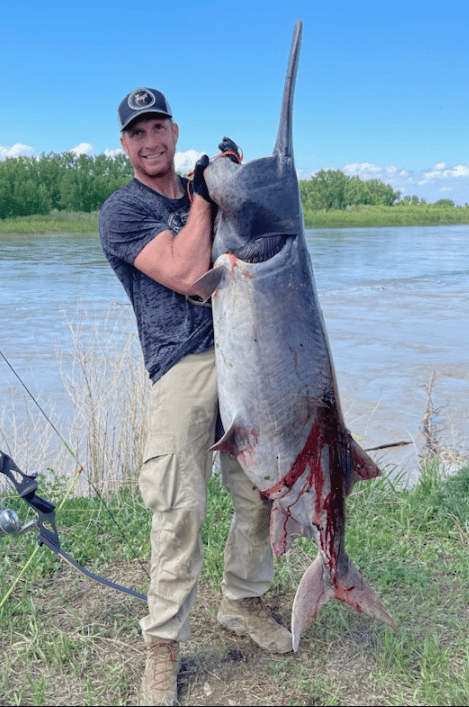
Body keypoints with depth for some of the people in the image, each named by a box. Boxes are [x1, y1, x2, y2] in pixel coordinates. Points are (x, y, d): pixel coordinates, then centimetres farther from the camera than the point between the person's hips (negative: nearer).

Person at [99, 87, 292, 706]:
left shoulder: (204, 194, 23)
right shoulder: (122, 211, 3)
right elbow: (185, 274, -10)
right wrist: (202, 199, 0)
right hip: (182, 361, -5)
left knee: (261, 490, 6)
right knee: (181, 508, -11)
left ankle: (242, 602, 29)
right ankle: (164, 643, 8)